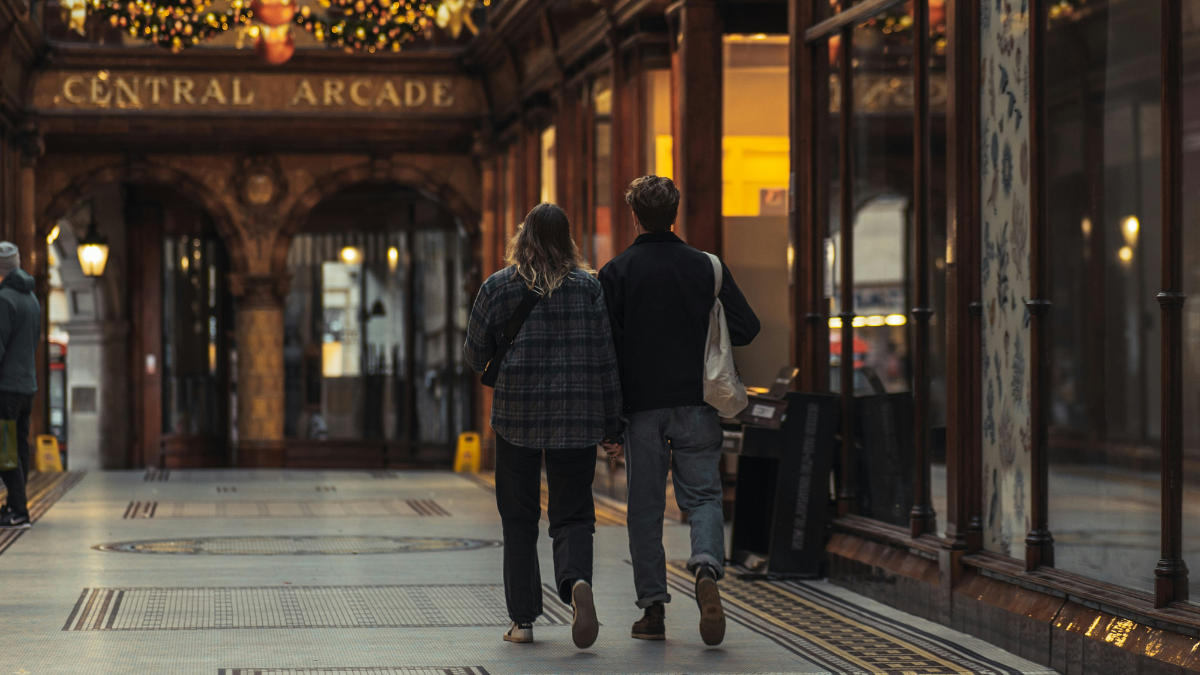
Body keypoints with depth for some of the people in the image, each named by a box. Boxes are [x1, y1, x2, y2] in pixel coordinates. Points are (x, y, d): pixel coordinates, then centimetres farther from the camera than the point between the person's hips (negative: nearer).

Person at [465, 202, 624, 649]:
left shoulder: (498, 287, 0)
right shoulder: (589, 286, 1)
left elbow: (475, 354, 8)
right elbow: (606, 356, -1)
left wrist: (489, 369, 31)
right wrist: (612, 422, 4)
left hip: (516, 415, 0)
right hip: (577, 418, 0)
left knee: (519, 519, 9)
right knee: (572, 514, 6)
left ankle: (522, 619, 8)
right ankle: (577, 580, -24)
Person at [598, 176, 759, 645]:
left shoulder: (616, 273, -1)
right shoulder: (706, 267, 3)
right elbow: (746, 328, 1)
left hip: (641, 407, -1)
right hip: (696, 404, 1)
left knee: (645, 509, 6)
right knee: (703, 495, 6)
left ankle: (653, 609, 6)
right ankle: (707, 567, -22)